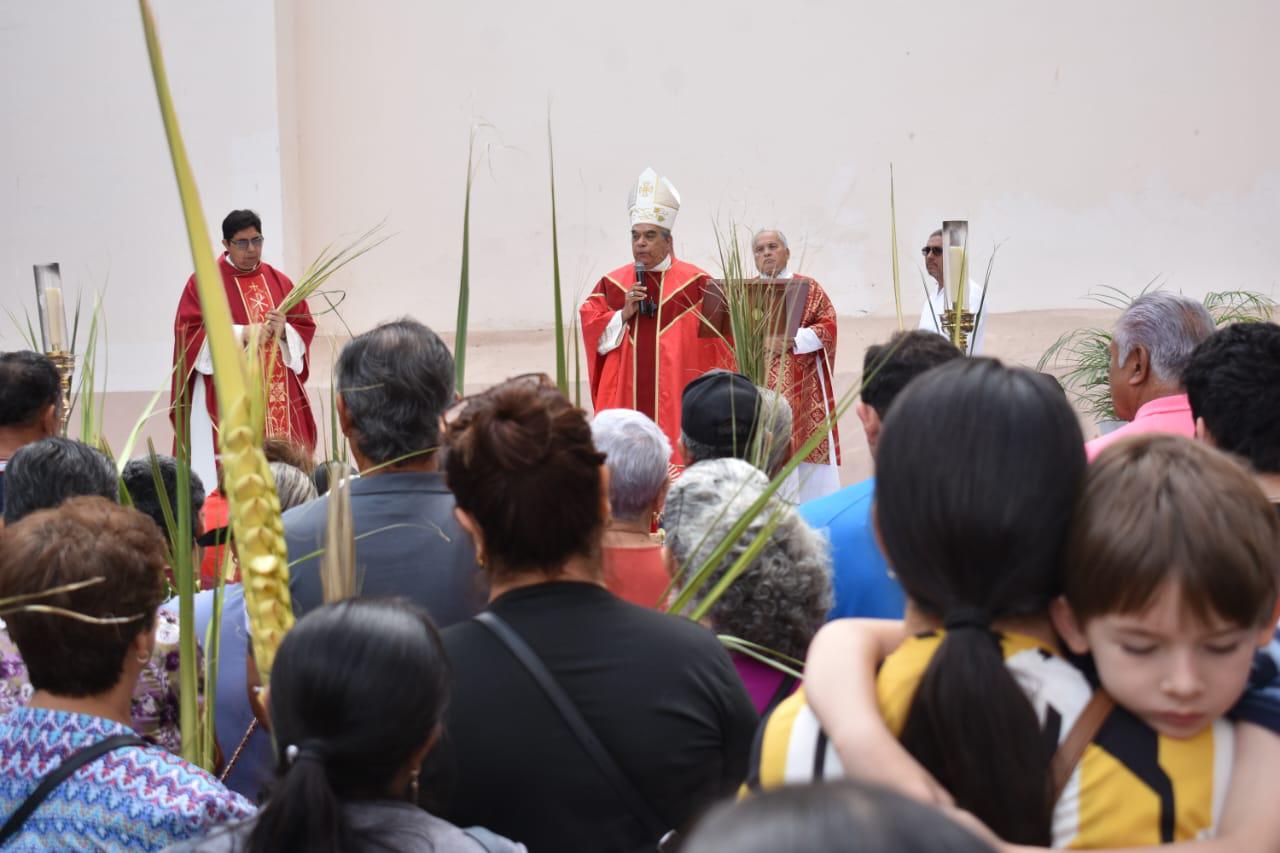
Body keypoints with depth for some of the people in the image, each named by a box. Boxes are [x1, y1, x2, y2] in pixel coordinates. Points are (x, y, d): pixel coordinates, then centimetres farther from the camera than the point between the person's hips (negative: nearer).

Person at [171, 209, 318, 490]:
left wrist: (284, 331, -10)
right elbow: (188, 332, -6)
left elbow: (306, 329, 13)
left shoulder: (280, 282, 14)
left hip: (279, 397, 4)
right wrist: (241, 333, -16)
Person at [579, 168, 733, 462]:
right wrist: (625, 313, -8)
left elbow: (718, 343, 0)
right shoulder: (611, 283, 11)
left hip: (678, 401, -2)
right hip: (625, 402, 3)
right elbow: (592, 334, 6)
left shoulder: (695, 283, 1)